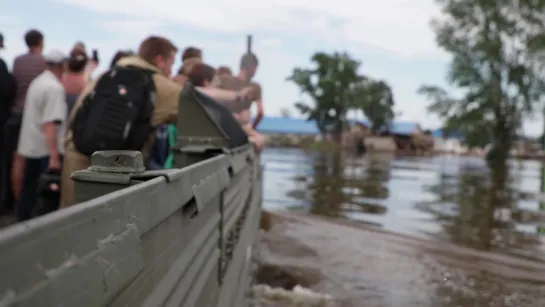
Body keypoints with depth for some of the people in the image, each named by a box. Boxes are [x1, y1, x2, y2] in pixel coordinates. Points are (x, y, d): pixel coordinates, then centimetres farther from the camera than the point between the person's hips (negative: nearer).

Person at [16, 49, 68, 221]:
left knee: (28, 191, 14)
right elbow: (50, 124, -24)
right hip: (46, 150, -9)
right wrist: (54, 156, -27)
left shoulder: (37, 82, 12)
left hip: (31, 146, 9)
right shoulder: (55, 88, -16)